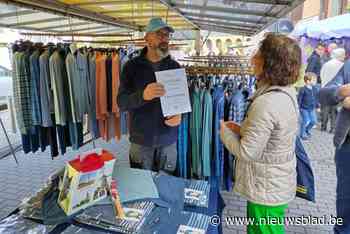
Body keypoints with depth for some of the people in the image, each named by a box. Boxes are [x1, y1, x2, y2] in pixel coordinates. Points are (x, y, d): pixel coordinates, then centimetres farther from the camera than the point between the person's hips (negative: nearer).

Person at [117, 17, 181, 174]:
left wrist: (180, 114, -17)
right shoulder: (132, 66, -6)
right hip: (141, 138, -1)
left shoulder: (174, 66, 1)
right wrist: (142, 95, -31)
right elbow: (121, 102, -12)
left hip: (168, 137, 2)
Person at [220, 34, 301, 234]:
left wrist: (225, 131, -10)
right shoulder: (287, 92, 0)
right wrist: (241, 128, 4)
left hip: (267, 189, -9)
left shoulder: (266, 103, -31)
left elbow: (247, 152, -26)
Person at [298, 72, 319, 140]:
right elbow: (299, 99, -11)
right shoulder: (303, 89, -14)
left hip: (312, 109, 6)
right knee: (306, 121, -7)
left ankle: (307, 130, 32)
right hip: (304, 109, -6)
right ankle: (302, 134, 12)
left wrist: (317, 106, 15)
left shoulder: (315, 89, 5)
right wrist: (299, 107, -11)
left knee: (314, 121, 6)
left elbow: (316, 98, 15)